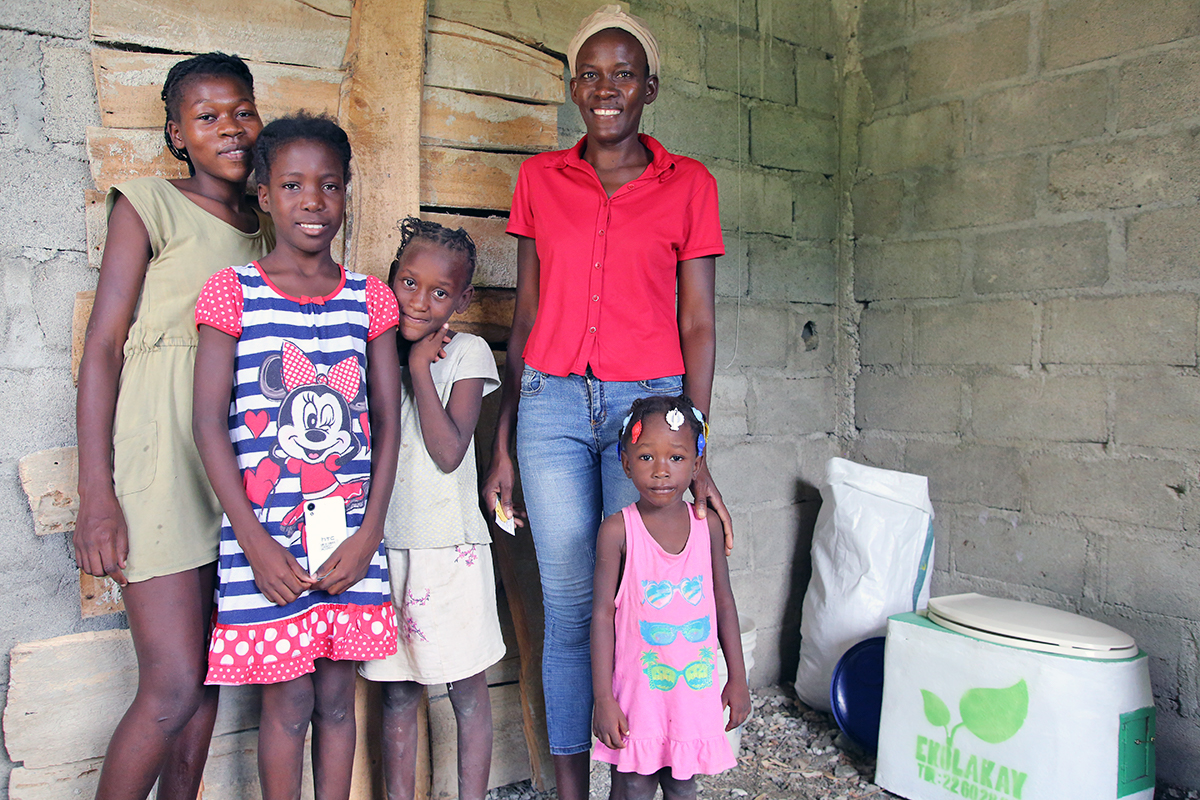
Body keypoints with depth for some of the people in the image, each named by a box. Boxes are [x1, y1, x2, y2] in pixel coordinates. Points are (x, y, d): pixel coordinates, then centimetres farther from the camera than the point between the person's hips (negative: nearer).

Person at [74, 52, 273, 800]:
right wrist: (96, 496, -13)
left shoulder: (266, 225, 14)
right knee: (174, 684, -8)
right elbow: (103, 346, -5)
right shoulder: (150, 204, -1)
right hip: (159, 452, -5)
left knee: (210, 673, 11)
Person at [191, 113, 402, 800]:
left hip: (351, 534, 2)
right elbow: (209, 422, -5)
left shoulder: (371, 298, 5)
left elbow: (387, 422, 4)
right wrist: (256, 543, -10)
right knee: (288, 703, 6)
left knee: (337, 698, 12)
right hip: (265, 537, -2)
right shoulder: (233, 293, -2)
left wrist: (368, 534, -4)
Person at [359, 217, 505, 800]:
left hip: (450, 544, -3)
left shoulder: (466, 353, -3)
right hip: (385, 544, 3)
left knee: (467, 690, 8)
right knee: (397, 691, 12)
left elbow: (449, 452, -14)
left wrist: (419, 369, -13)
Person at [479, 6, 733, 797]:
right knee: (567, 604, 4)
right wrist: (502, 446, 6)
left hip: (648, 403, -1)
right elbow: (526, 317, 10)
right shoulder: (540, 179, 10)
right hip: (552, 405, 2)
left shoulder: (689, 184, 4)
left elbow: (698, 324, 1)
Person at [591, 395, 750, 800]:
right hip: (638, 687, -3)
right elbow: (603, 614, -10)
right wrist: (603, 698, -11)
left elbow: (724, 604, 7)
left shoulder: (707, 526, -2)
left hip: (696, 686, 3)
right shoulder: (618, 530, -12)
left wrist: (738, 678, 9)